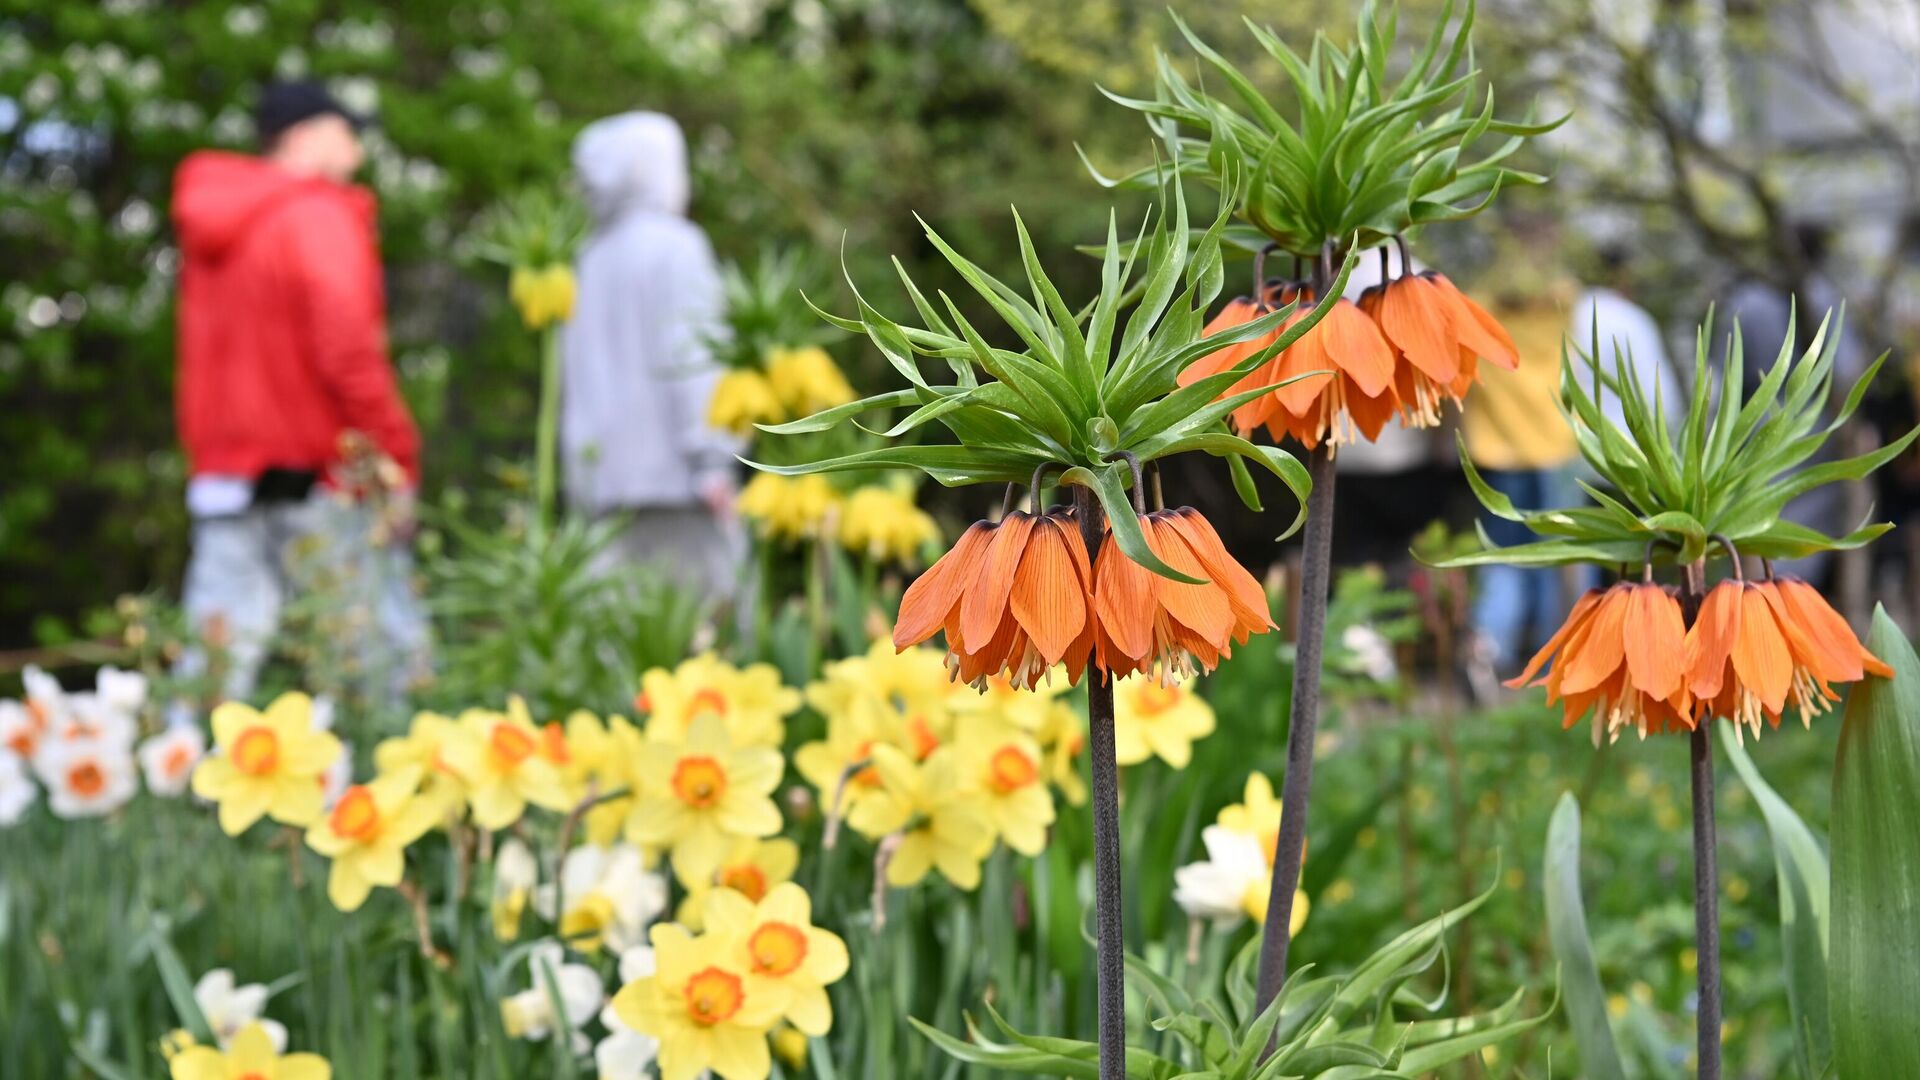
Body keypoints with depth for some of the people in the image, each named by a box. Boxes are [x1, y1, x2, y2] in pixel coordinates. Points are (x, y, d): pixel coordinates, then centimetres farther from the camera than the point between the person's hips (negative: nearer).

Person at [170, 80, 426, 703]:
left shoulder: (210, 226, 15)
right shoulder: (318, 216, -9)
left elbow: (205, 355, 17)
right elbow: (348, 353, -17)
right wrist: (398, 462, -12)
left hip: (223, 476, 7)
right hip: (319, 482, -7)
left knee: (211, 666, 3)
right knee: (390, 656, -1)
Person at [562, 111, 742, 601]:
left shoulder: (592, 258, 14)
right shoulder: (674, 245, -6)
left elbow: (572, 377, 16)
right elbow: (690, 359, -14)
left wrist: (580, 474, 21)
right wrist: (711, 460, -14)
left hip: (609, 466, 7)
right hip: (674, 469, -7)